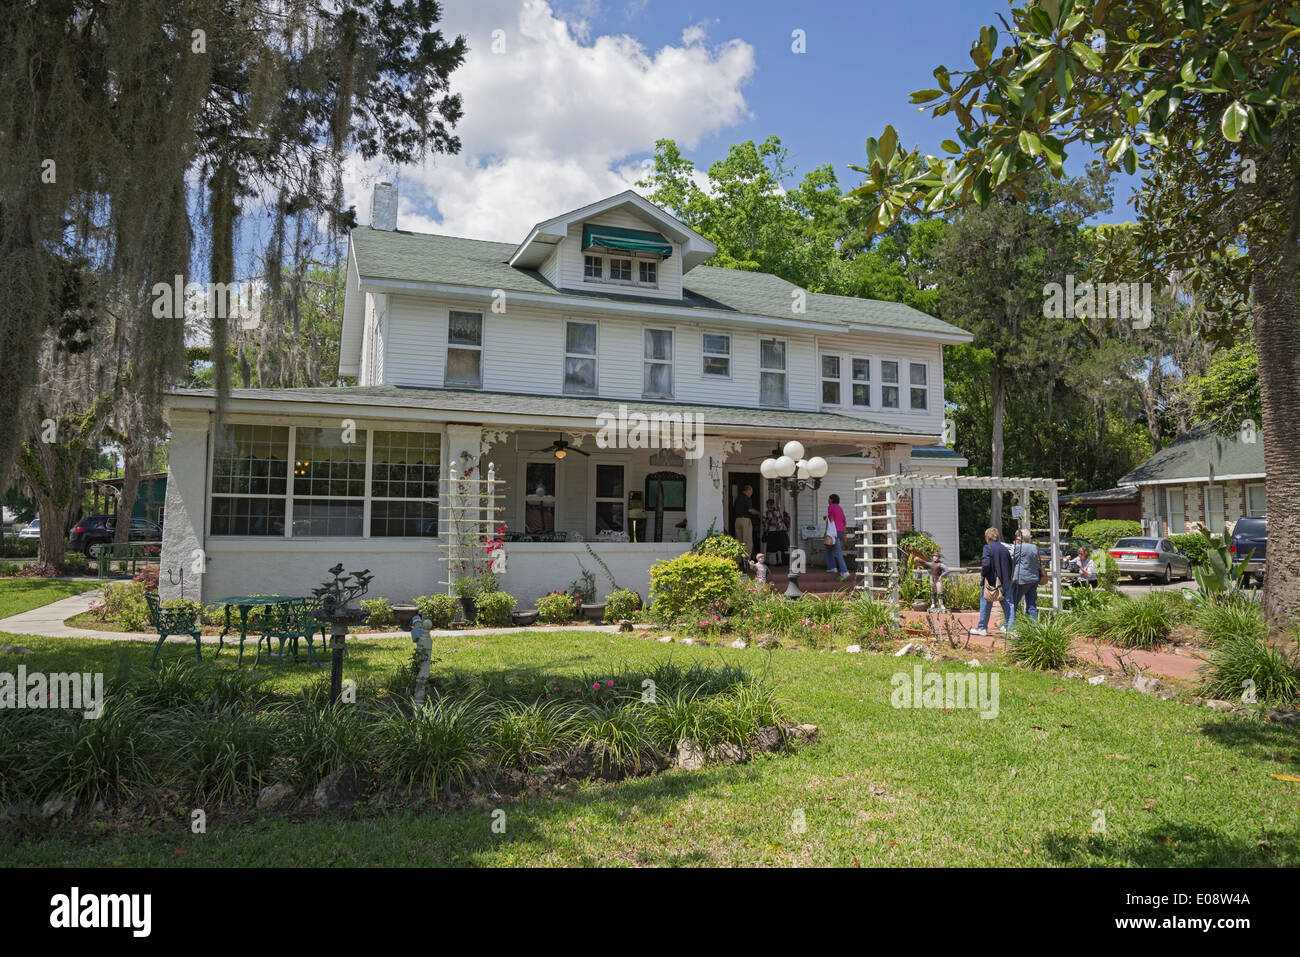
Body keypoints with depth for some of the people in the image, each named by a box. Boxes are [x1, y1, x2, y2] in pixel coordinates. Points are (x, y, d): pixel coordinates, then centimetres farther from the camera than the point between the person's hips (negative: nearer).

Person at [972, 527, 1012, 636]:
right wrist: (1007, 578, 15)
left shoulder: (988, 548, -11)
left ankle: (982, 627, 11)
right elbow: (1010, 565, 8)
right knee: (1006, 604, 14)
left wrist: (982, 574, -6)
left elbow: (986, 564, -22)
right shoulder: (1005, 549, 7)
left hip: (990, 581, -5)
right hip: (1004, 582, 5)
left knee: (985, 604, 5)